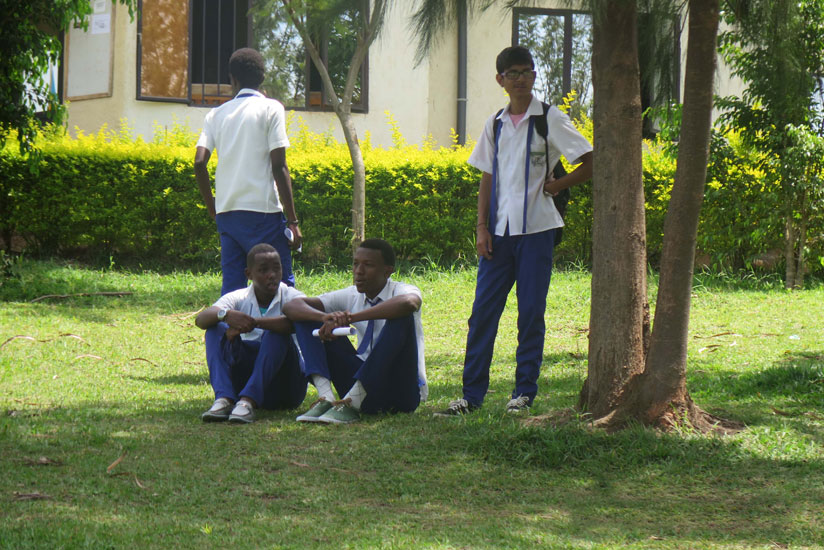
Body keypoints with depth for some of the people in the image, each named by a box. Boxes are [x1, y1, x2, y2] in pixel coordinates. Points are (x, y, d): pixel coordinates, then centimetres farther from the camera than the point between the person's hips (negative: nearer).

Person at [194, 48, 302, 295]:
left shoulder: (217, 114, 12)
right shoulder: (270, 109, 0)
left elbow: (199, 163, 1)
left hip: (226, 212, 4)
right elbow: (279, 166, -7)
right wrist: (292, 220, -6)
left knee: (232, 286, 7)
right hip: (262, 209, -4)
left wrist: (212, 208, 14)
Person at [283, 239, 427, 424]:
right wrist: (325, 317, -27)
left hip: (402, 391, -5)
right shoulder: (350, 296, 4)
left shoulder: (402, 291, -10)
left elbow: (408, 303, -39)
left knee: (401, 319, -31)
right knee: (307, 320, -2)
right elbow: (291, 307, -4)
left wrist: (350, 318, -39)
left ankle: (351, 404, -34)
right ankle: (326, 398, -24)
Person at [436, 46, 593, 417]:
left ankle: (524, 393, 8)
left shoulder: (550, 119, -1)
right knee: (483, 312, 0)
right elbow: (487, 178, 13)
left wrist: (556, 186, -5)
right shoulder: (495, 125, 12)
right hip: (499, 230, 4)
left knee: (531, 313, 0)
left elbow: (592, 161, -2)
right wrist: (482, 227, 5)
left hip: (536, 229, -4)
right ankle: (472, 393, 5)